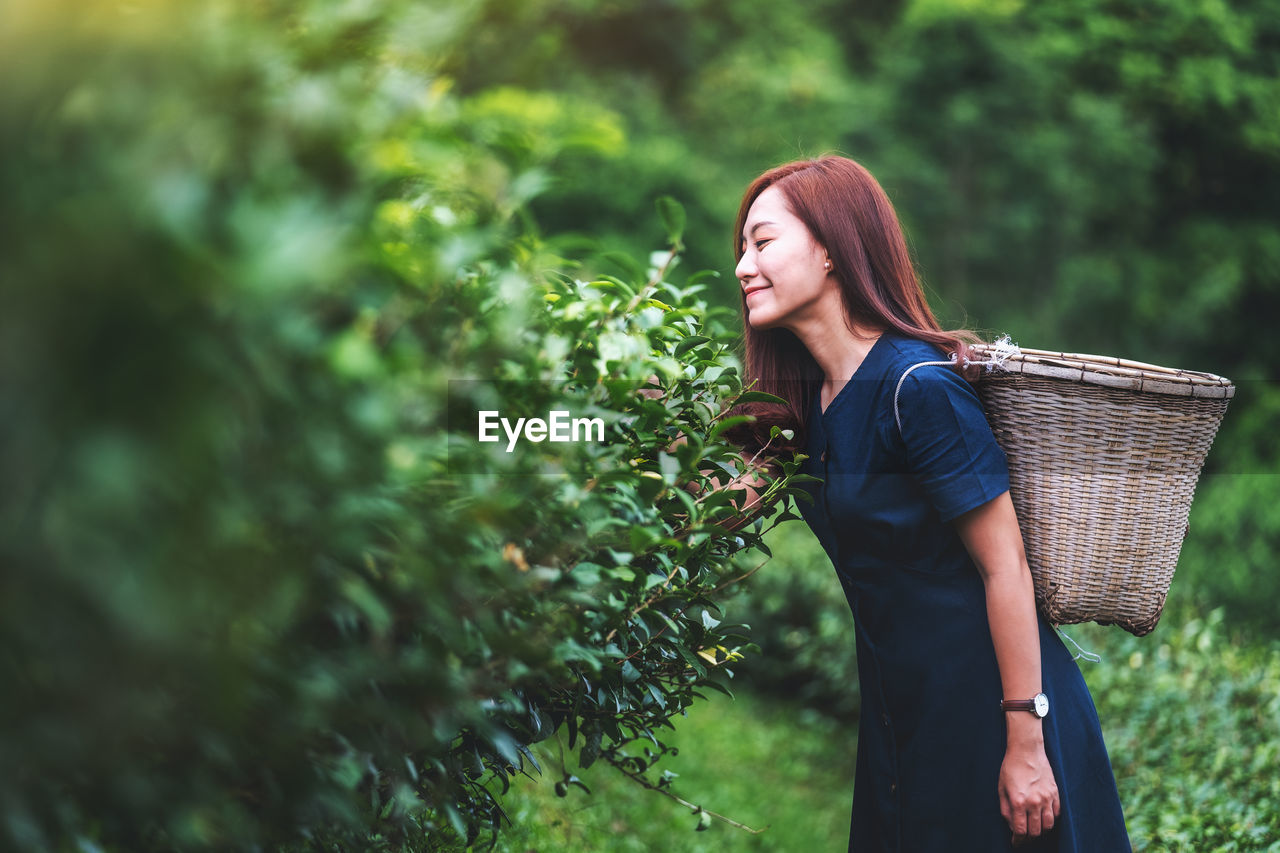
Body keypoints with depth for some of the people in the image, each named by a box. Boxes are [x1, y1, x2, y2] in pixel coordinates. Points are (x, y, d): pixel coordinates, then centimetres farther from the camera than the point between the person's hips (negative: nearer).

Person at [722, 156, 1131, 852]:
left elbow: (1006, 566, -20)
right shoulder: (808, 395, 5)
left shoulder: (917, 385, -20)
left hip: (988, 708, -8)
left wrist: (1025, 746, -19)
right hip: (899, 708, 8)